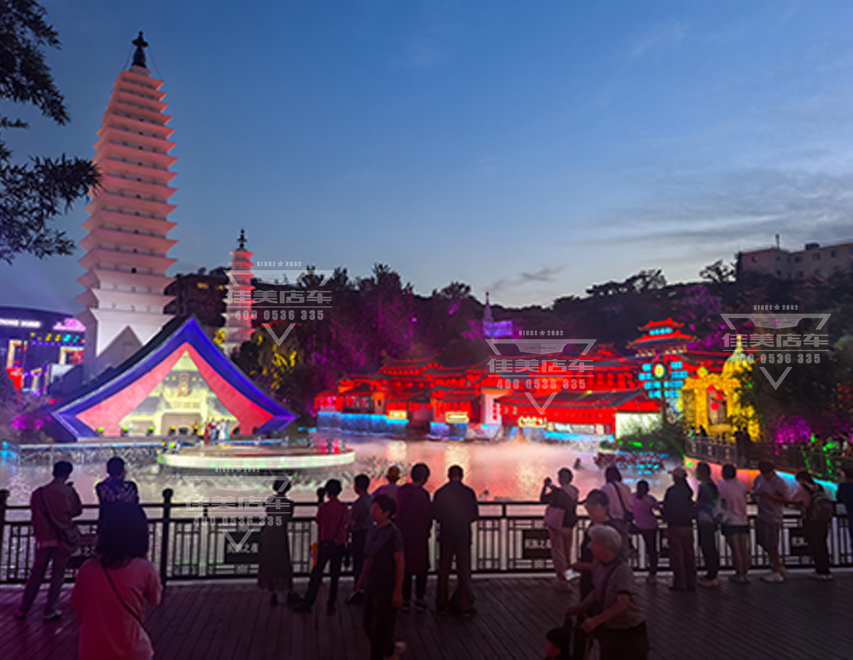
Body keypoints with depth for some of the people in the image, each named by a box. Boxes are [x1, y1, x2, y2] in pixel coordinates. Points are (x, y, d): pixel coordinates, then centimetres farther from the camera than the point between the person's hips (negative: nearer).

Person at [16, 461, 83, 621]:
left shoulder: (39, 493, -3)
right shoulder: (68, 492, -9)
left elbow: (35, 515, 7)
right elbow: (78, 510, 4)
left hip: (44, 537, 2)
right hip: (63, 538, -2)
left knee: (36, 575, 15)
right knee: (57, 575, 6)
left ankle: (23, 609, 22)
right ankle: (50, 611, 8)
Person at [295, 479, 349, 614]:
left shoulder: (323, 506, -11)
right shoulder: (344, 508, -3)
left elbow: (318, 521, 4)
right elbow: (345, 526, 1)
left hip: (325, 545, -2)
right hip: (339, 546, 2)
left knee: (316, 575, 8)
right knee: (335, 576, 11)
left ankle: (307, 604, 13)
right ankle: (331, 606, 14)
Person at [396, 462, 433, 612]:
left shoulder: (400, 491, -1)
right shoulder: (423, 494, -16)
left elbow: (397, 511, 5)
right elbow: (428, 516, -11)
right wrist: (427, 531, 5)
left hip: (402, 534, 4)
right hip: (419, 536, -4)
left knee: (405, 567, 14)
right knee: (422, 567, 12)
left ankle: (406, 600, 18)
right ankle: (420, 598, 13)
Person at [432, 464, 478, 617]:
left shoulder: (440, 492, -5)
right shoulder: (469, 492, -8)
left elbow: (434, 514, 0)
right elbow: (474, 515, -1)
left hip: (446, 536, 1)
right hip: (463, 536, -1)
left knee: (443, 572, 12)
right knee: (464, 572, 7)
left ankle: (441, 606, 17)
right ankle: (465, 607, 9)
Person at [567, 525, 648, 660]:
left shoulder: (622, 570, -27)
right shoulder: (598, 565, -4)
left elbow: (623, 604, -34)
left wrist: (596, 620, -37)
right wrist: (581, 607, -6)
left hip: (628, 632, -7)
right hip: (608, 629, 7)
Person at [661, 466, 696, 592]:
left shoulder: (671, 491, -14)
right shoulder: (688, 491, 2)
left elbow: (667, 509, -11)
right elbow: (692, 508, 11)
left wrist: (664, 514, 9)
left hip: (675, 526, -6)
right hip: (688, 526, 6)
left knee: (676, 555, 1)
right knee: (689, 555, 11)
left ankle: (679, 583, 3)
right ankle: (691, 583, 17)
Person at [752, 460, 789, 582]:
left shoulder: (779, 483, -15)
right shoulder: (759, 478, 6)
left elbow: (786, 500, -13)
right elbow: (753, 491, 18)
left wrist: (771, 496, -26)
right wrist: (756, 493, -5)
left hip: (773, 516, -8)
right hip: (761, 515, 8)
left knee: (771, 545, 0)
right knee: (764, 543, 15)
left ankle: (776, 573, 12)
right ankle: (779, 567, 31)